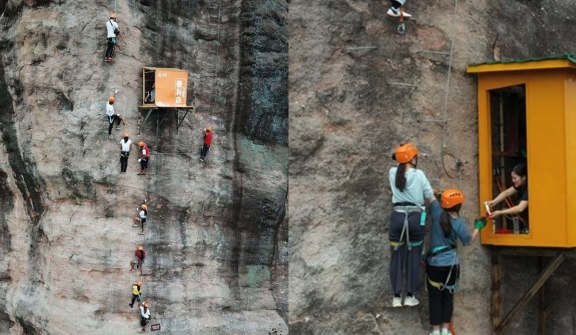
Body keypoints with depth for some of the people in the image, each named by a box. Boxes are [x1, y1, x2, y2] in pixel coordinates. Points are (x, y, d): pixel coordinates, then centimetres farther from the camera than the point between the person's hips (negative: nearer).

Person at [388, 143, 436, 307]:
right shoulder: (419, 174, -5)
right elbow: (431, 198, 0)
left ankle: (396, 297, 7)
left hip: (397, 217, 2)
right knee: (413, 257, 9)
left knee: (397, 257, 8)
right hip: (415, 218, -2)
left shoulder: (393, 173, 3)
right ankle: (410, 296, 11)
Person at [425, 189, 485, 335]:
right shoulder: (459, 224, -11)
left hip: (434, 263, 0)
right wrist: (478, 227, 16)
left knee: (435, 297, 6)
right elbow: (469, 241, 4)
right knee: (448, 296, 13)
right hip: (451, 263, 0)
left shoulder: (437, 212, -10)